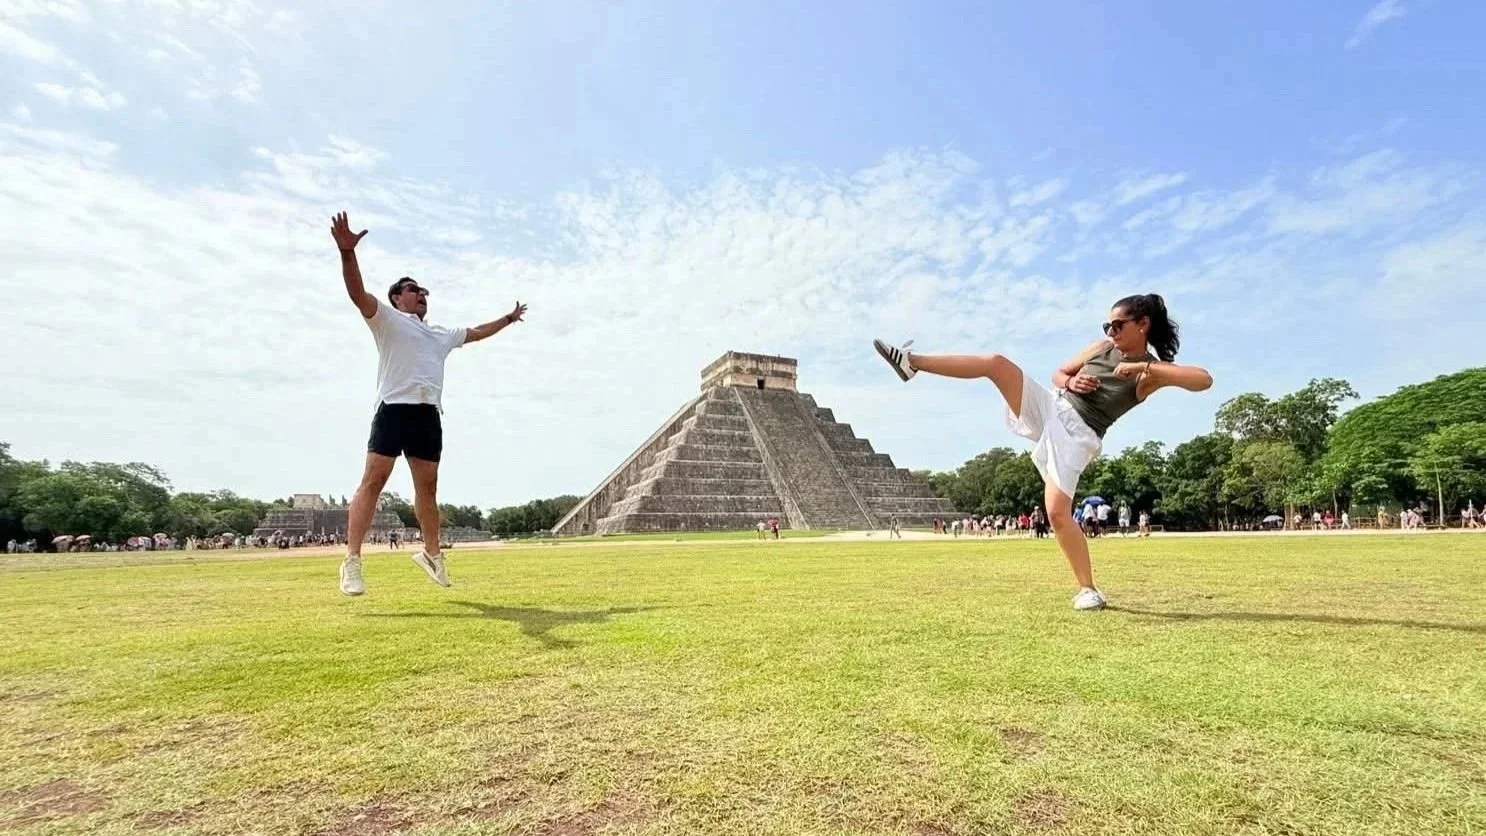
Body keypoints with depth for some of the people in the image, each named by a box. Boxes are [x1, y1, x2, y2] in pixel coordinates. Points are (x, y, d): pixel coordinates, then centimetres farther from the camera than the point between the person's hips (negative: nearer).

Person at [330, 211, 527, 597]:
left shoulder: (442, 334, 29)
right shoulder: (387, 319, 9)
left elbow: (476, 332, 44)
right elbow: (358, 293, -8)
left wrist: (507, 319, 50)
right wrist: (347, 252, -24)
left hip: (430, 416, 6)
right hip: (395, 409, -5)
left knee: (428, 486, 8)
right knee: (373, 480, -11)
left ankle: (431, 553, 19)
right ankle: (352, 560, -12)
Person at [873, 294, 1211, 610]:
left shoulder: (1152, 372, -4)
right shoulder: (1102, 348, 11)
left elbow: (1204, 379, -20)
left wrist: (1144, 366, -25)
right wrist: (1071, 382, -5)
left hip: (1077, 436, -5)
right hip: (1050, 408, 5)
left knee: (1058, 512, -15)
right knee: (996, 362, -15)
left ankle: (1088, 589, 5)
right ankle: (912, 362, -12)